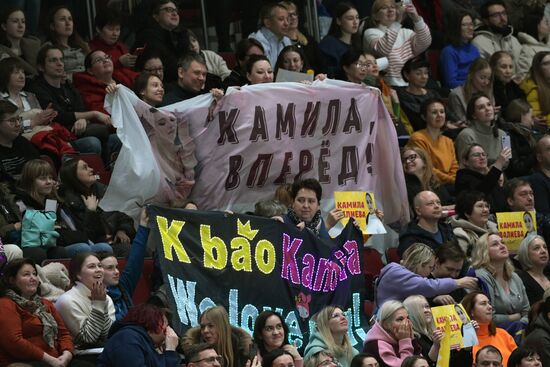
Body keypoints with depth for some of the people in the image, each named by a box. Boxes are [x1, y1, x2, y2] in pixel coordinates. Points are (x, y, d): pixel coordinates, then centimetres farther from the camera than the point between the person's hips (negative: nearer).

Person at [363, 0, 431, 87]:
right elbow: (382, 50, -19)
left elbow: (424, 43, -2)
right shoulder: (371, 33, 3)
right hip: (387, 87, -5)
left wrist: (417, 19, -16)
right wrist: (397, 22, -23)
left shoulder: (405, 33, 18)